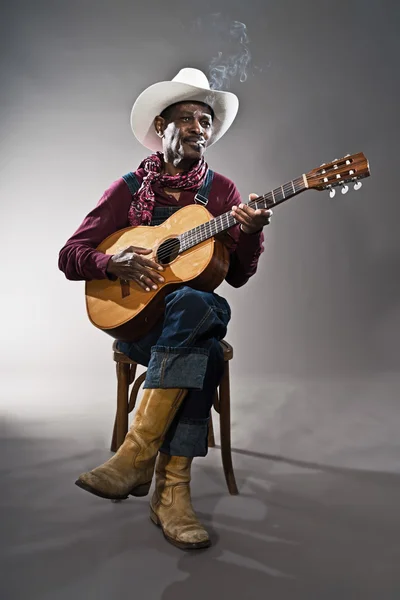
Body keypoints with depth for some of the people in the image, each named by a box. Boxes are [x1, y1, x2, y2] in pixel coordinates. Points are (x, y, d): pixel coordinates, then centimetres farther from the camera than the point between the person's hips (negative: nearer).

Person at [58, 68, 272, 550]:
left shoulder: (222, 191, 8)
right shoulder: (130, 188, 5)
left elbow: (237, 276, 1)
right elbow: (69, 256, 2)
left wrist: (249, 234, -20)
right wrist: (114, 262, -19)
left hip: (192, 312, 2)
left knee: (195, 303, -36)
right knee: (205, 351, -34)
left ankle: (137, 455, -32)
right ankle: (171, 489, -27)